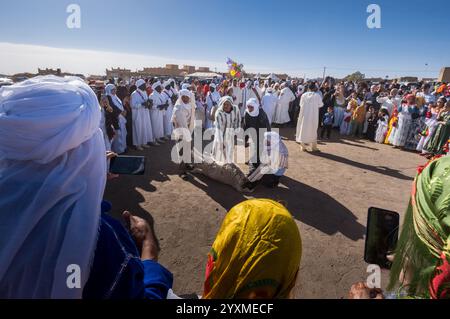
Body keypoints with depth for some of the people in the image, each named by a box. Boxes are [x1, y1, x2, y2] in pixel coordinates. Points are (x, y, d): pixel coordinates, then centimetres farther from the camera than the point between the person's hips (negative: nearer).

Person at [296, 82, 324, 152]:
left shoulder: (304, 95, -3)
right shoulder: (317, 95, -8)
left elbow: (301, 104, 5)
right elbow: (320, 105, 1)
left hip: (304, 115, 1)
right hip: (313, 115, -1)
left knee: (303, 129, 9)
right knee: (313, 130, 11)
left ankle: (303, 146, 11)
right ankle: (314, 147, 16)